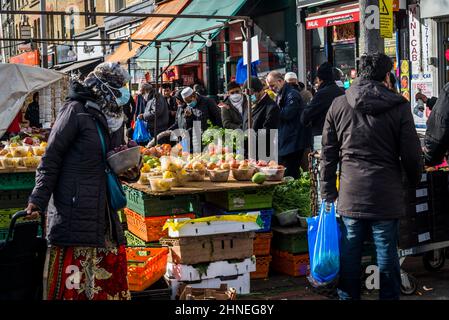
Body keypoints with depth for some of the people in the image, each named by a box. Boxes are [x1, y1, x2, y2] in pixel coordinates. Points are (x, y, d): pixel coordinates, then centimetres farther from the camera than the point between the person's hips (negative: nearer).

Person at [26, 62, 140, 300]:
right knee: (70, 283, -7)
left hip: (105, 214, 8)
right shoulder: (76, 111, -6)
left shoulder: (112, 118, 16)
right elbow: (51, 159, -7)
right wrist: (38, 200, -13)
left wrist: (131, 172, 2)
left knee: (112, 275, 9)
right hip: (74, 213, -8)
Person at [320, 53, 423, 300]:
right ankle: (389, 296, 15)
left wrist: (328, 193, 12)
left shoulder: (339, 105, 4)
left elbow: (328, 153, 6)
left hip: (350, 196, 2)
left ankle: (348, 296, 20)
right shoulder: (399, 107, -4)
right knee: (387, 253, 7)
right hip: (387, 196, -2)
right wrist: (414, 180, 17)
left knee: (349, 252, 10)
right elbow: (411, 154, -2)